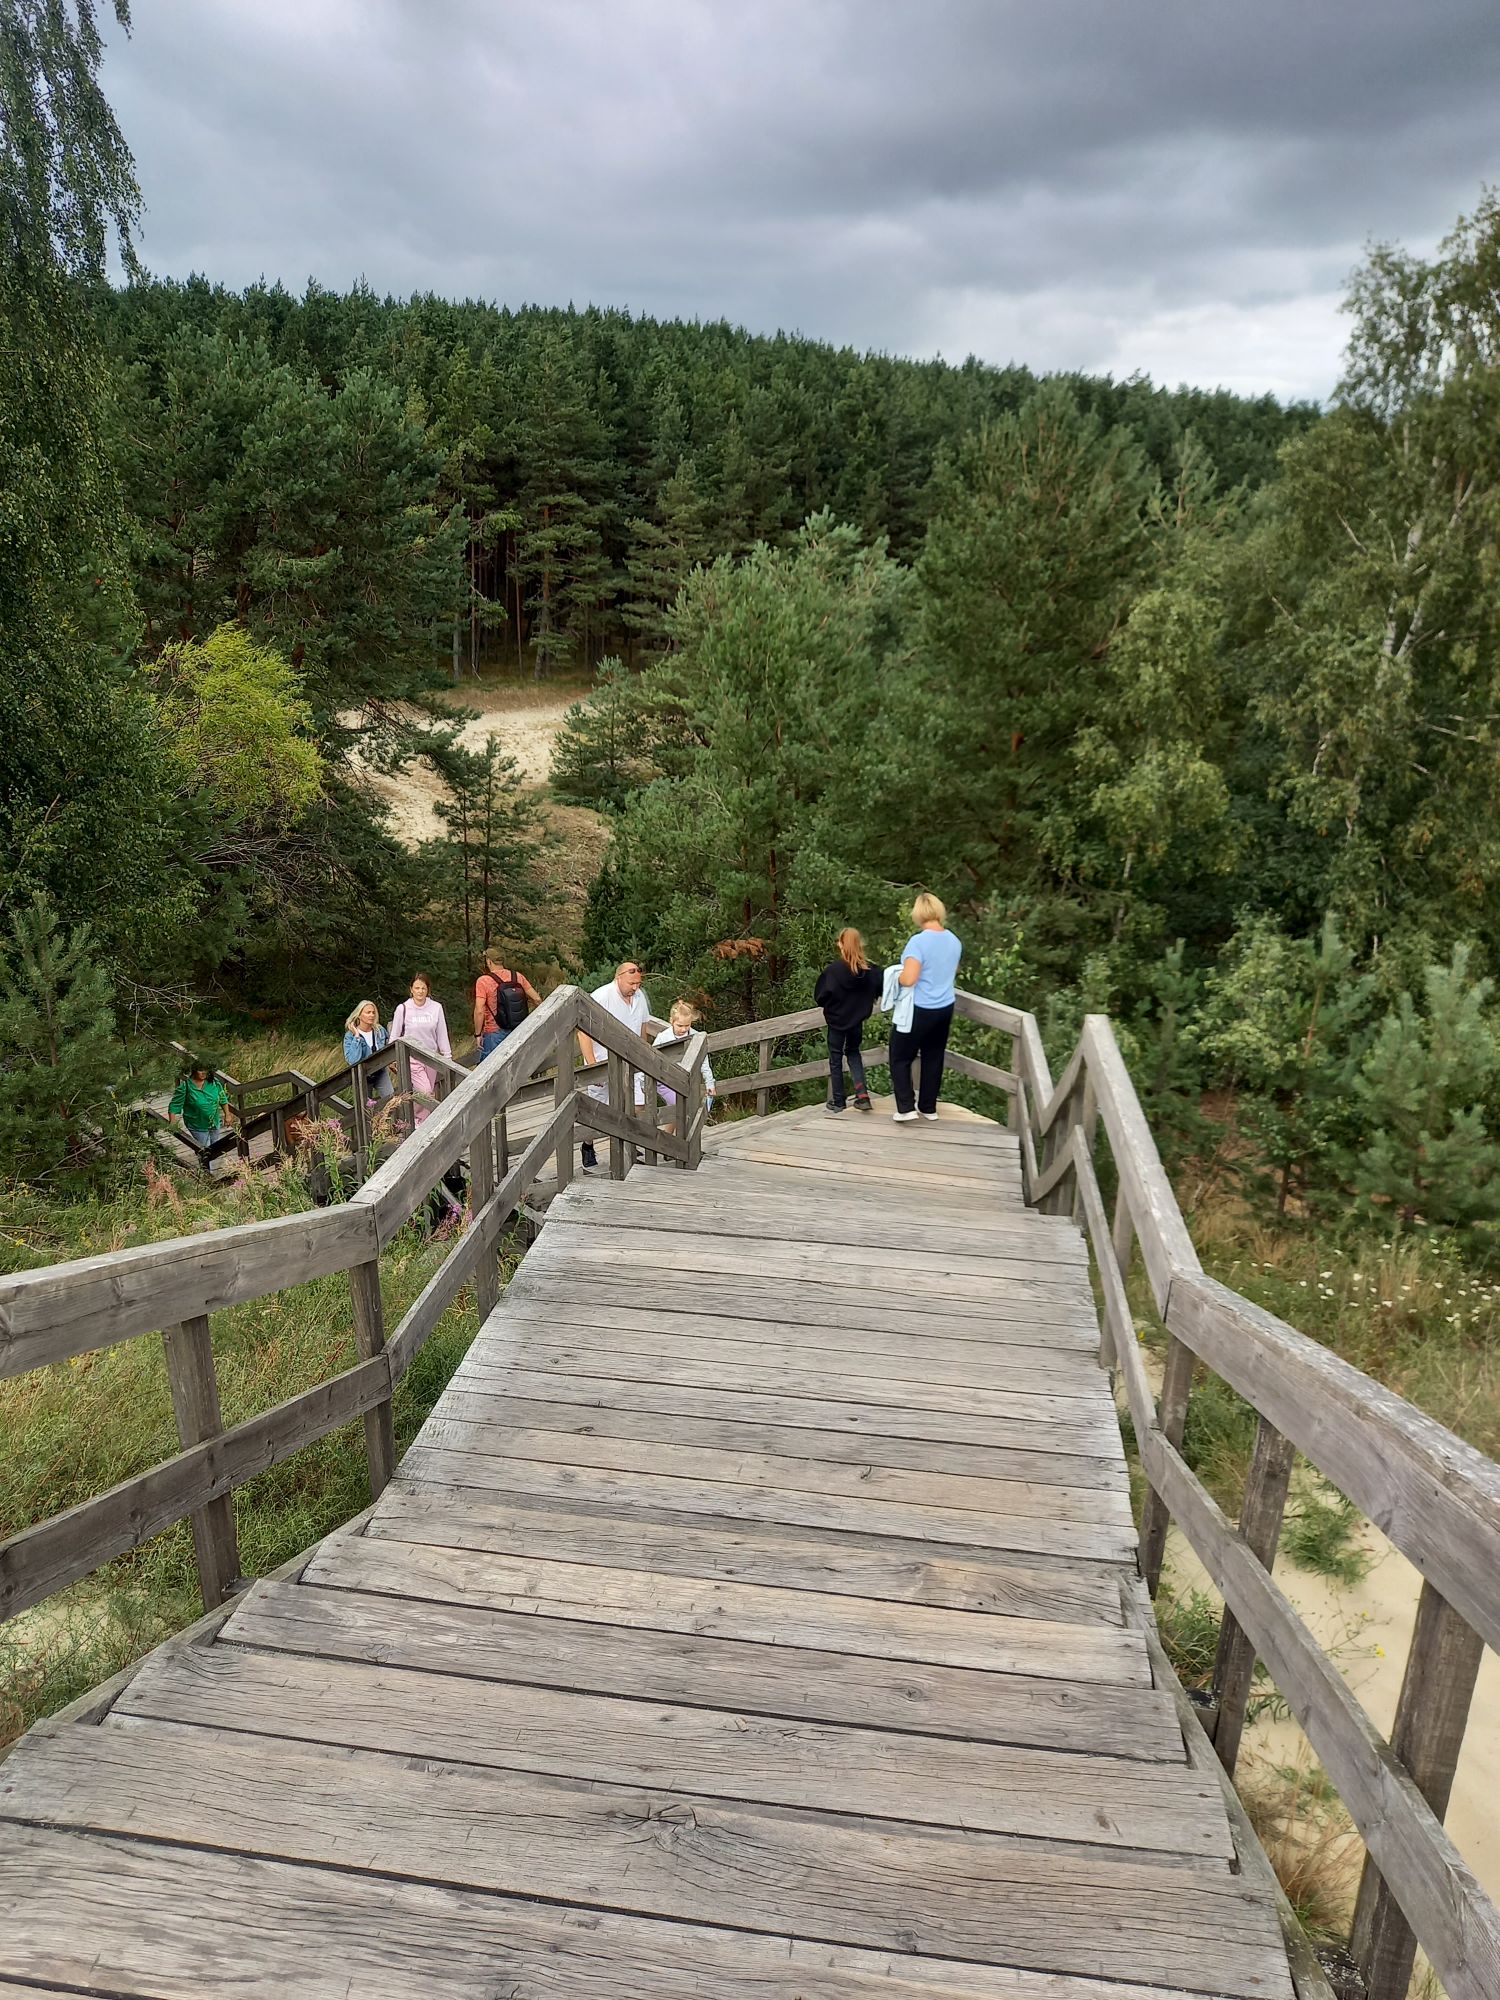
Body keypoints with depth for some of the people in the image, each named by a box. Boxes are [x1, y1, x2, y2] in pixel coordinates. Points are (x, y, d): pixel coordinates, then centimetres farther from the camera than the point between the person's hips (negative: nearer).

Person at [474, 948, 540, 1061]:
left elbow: (479, 1011, -22)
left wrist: (478, 1034, -12)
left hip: (494, 1034, -4)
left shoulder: (483, 981, -16)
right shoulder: (518, 977, -3)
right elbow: (537, 999, -1)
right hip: (517, 1033, 5)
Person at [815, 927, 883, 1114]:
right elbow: (878, 991, 0)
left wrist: (826, 1004, 3)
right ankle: (862, 1094, 7)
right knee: (853, 1054, 22)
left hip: (837, 1021, -3)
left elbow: (820, 997, -18)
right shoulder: (870, 970, -10)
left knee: (836, 1060, 12)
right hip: (857, 1021, 3)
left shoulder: (833, 970, -21)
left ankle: (838, 1102, 19)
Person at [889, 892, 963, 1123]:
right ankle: (928, 1107, 24)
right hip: (945, 1008, 7)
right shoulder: (954, 941, 2)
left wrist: (897, 976, -7)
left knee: (900, 1058, 7)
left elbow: (909, 979, -27)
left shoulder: (918, 941, -21)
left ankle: (905, 1108, 2)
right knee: (934, 1057, 16)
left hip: (919, 1010, -6)